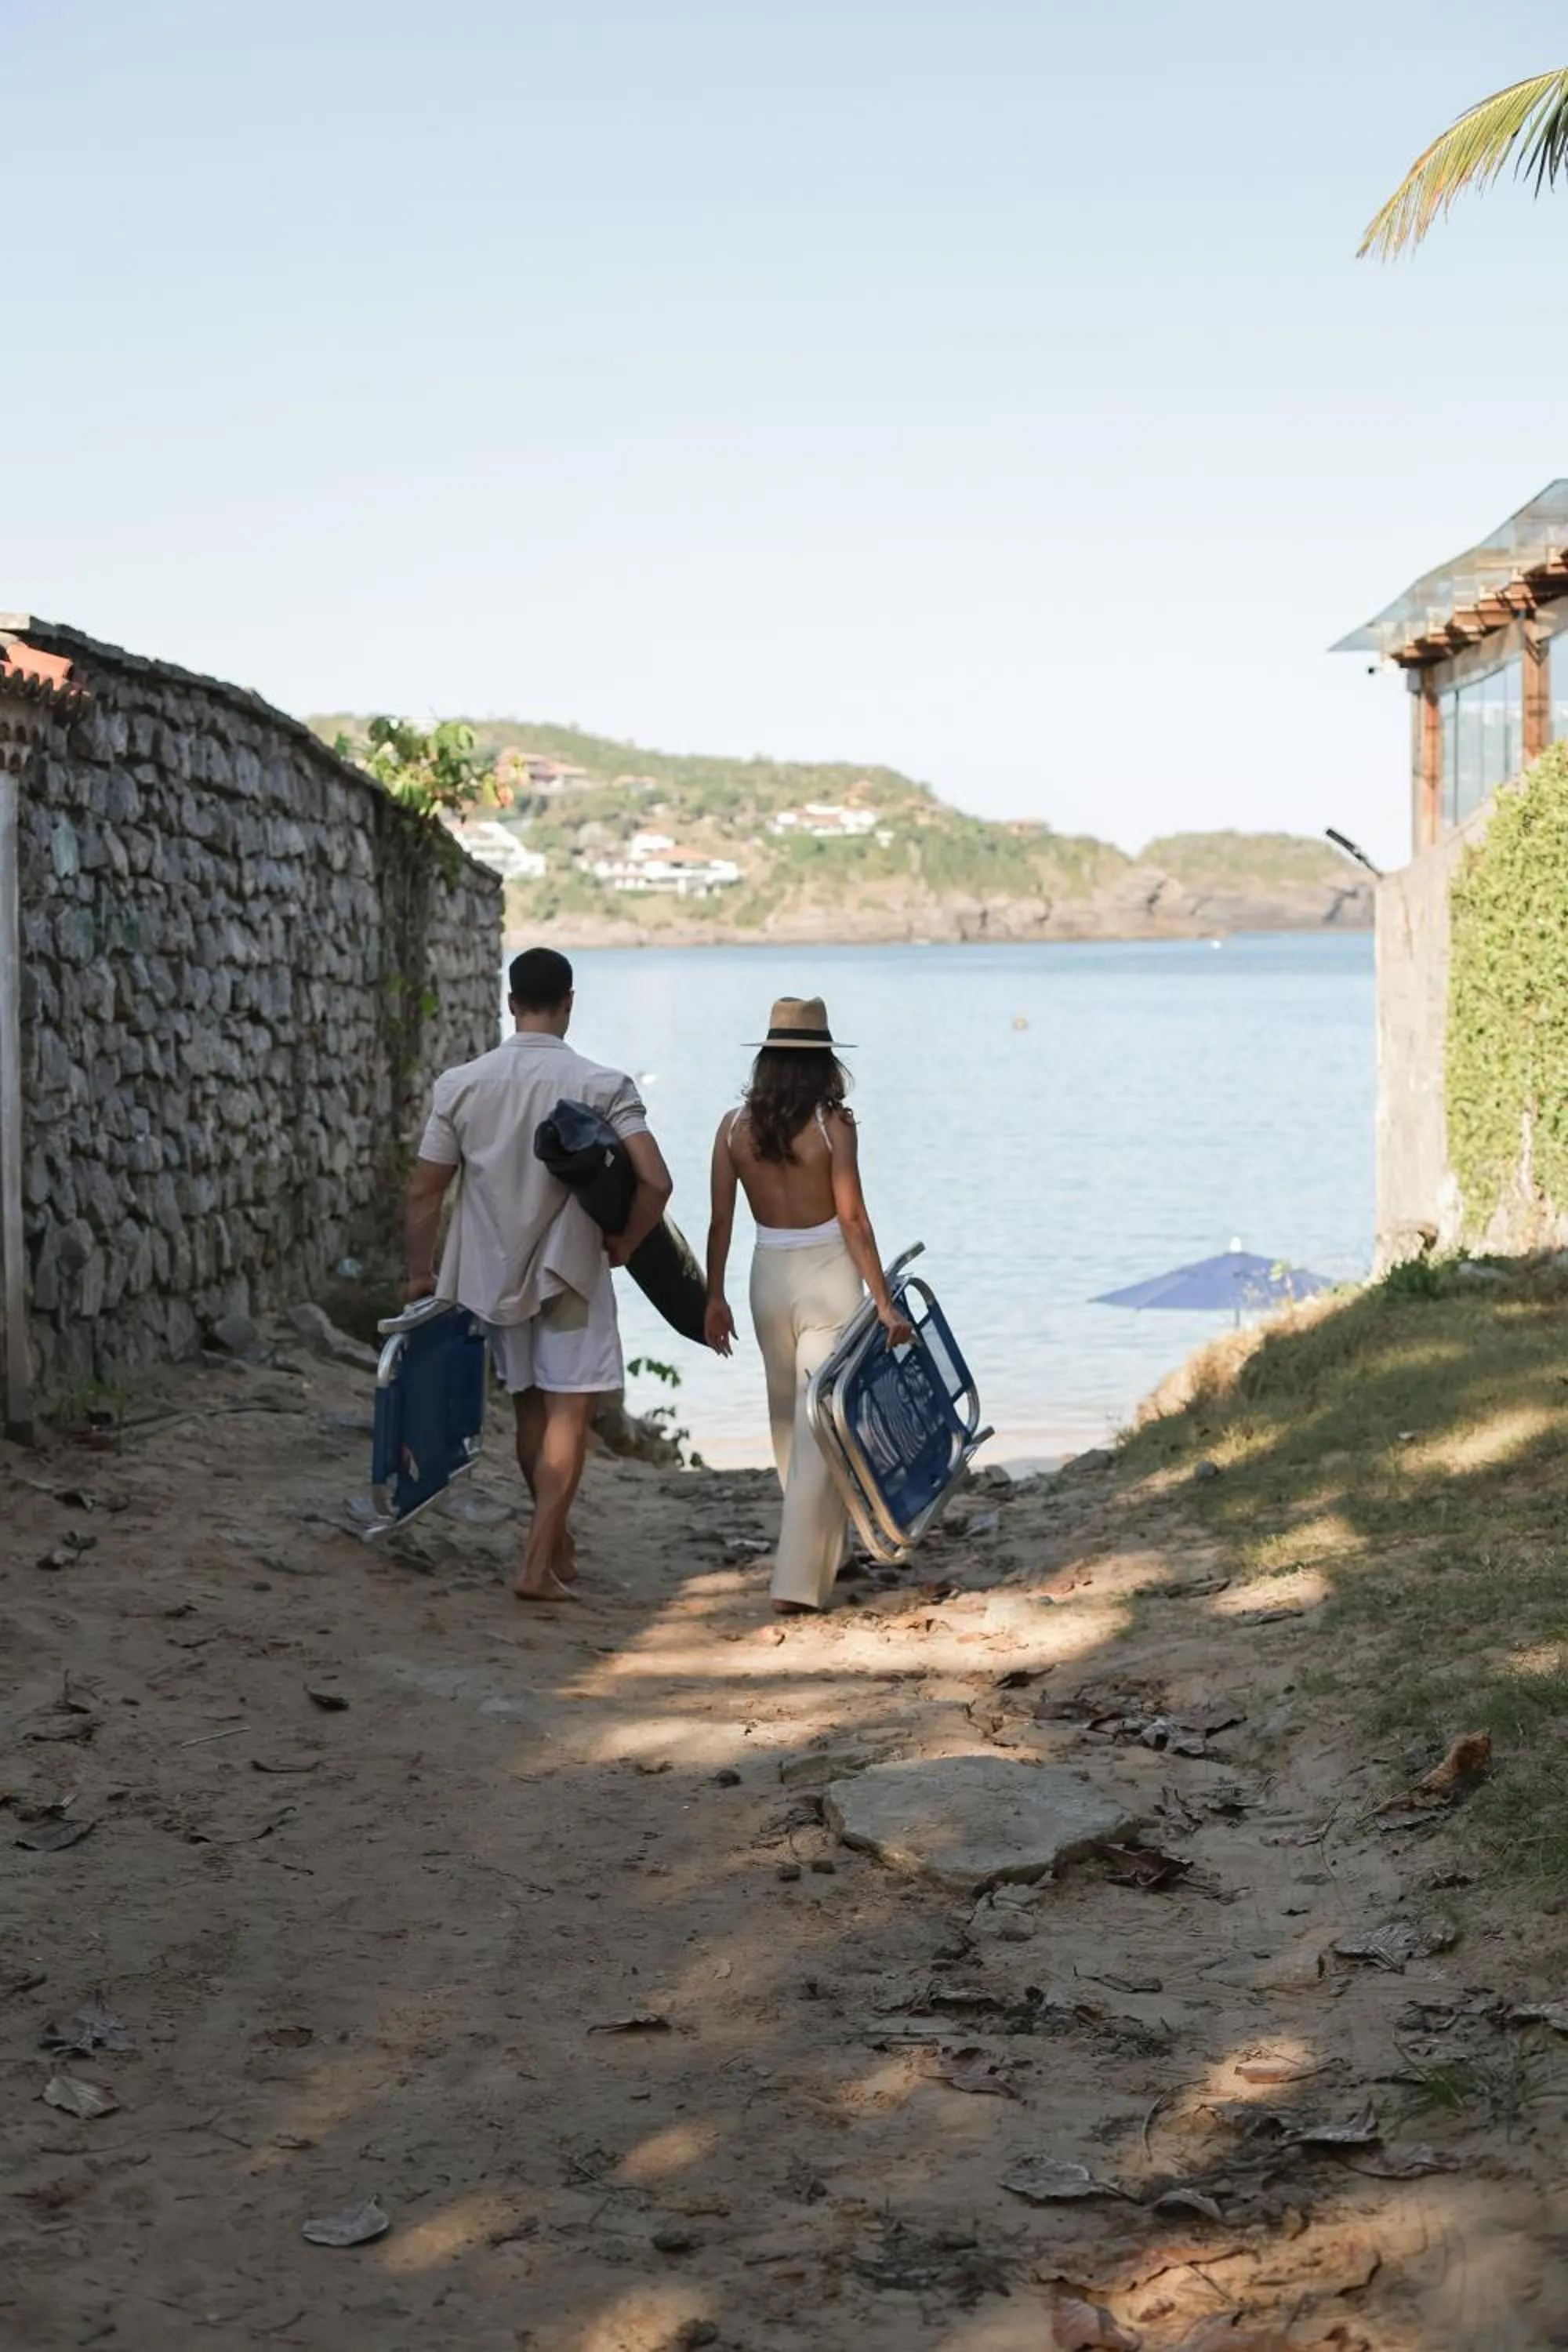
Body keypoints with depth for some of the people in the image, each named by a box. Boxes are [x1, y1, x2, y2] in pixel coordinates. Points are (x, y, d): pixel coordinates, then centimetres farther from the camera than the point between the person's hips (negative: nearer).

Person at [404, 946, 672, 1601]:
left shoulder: (461, 1084, -3)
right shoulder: (602, 1086, -10)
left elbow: (424, 1191, -1)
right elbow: (655, 1182, -18)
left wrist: (420, 1273, 11)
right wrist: (623, 1244, -1)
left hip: (494, 1274, 4)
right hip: (571, 1273, -3)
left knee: (529, 1410, 18)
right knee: (567, 1415, 0)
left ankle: (558, 1545, 31)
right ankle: (539, 1564, -9)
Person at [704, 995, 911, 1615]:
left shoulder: (734, 1125, -2)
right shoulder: (833, 1125, -12)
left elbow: (721, 1221, 1)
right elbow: (853, 1221, -13)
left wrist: (715, 1298, 11)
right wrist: (883, 1303, -9)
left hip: (768, 1278, 4)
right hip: (828, 1280, -4)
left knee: (789, 1418, 22)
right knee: (820, 1426, -2)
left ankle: (818, 1547, 39)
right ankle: (797, 1580, -8)